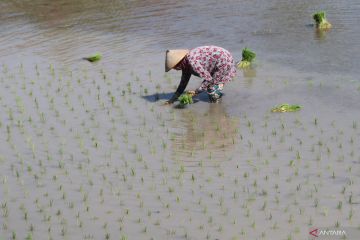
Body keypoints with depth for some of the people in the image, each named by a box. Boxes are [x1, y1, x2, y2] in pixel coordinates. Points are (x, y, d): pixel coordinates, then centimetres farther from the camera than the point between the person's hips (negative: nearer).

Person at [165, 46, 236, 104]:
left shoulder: (193, 62, -29)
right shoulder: (186, 63, 2)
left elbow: (208, 79, -28)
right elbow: (183, 82, 12)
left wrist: (196, 92, -26)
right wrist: (172, 99, 13)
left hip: (224, 61, -10)